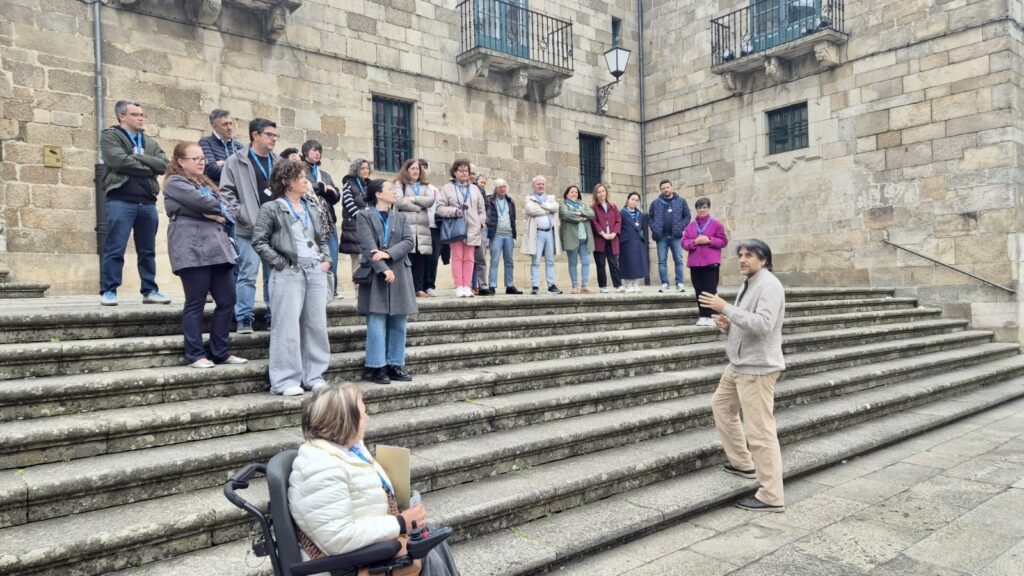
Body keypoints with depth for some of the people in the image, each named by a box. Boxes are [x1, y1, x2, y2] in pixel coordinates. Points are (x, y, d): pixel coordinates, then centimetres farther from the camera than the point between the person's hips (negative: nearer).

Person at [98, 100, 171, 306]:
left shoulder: (150, 143, 22)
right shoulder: (110, 136, 6)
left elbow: (163, 164, 5)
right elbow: (119, 160, -12)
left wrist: (139, 157, -6)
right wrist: (148, 169, -2)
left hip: (147, 202, 5)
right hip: (121, 200, -5)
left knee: (148, 251, 8)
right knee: (115, 250, -5)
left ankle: (150, 291, 14)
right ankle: (108, 291, 1)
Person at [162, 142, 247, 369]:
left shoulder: (205, 183, 26)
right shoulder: (175, 182, 2)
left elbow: (228, 211, 15)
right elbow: (201, 203, -14)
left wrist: (219, 215, -6)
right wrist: (221, 208, 4)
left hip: (217, 247, 8)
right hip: (193, 250, -8)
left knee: (227, 300, 4)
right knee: (195, 303, -4)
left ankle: (220, 352, 13)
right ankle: (195, 355, 4)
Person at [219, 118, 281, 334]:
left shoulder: (279, 163, 14)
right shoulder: (236, 161, 0)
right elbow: (226, 192, -3)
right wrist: (244, 216, -10)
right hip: (248, 229, -5)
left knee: (274, 273, 10)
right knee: (248, 273, -5)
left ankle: (274, 315, 19)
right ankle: (244, 318, 3)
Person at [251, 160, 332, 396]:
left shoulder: (311, 208, 17)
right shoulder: (271, 208, -1)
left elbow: (322, 238, 23)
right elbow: (259, 241, -5)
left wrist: (326, 259, 8)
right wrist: (280, 263, -10)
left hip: (316, 271, 6)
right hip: (289, 273, -6)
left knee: (316, 325, 7)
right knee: (288, 327, -5)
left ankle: (314, 376, 17)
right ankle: (285, 381, 3)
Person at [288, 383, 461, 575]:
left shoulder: (350, 445, 1)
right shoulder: (320, 469, -29)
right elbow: (339, 539, -31)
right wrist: (400, 524, -24)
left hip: (376, 538, 9)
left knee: (436, 543, 5)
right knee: (428, 561, -10)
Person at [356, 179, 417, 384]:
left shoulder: (400, 217, 17)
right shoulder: (364, 216, 3)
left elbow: (409, 242, 2)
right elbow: (368, 246, -9)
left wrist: (388, 253, -13)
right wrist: (384, 269, -18)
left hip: (400, 275, 5)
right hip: (375, 275, -4)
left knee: (399, 323, 5)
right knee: (376, 323, -5)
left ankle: (395, 364, 13)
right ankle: (377, 367, 2)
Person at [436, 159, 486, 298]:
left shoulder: (474, 189, 17)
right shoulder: (447, 188, 6)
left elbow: (481, 210, 19)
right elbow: (440, 208, -1)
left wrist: (481, 222, 4)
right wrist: (455, 211, -13)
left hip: (472, 229, 3)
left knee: (468, 258, 2)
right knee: (457, 257, -4)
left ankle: (466, 286, 4)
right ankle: (459, 286, -2)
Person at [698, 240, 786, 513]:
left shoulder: (768, 285, -15)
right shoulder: (749, 284, 16)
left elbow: (762, 325, -29)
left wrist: (726, 308, -28)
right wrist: (727, 325, 1)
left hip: (757, 368, -11)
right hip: (739, 364, 11)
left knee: (760, 431, -8)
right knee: (721, 406, 25)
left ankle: (772, 497, 0)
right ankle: (743, 463, 36)